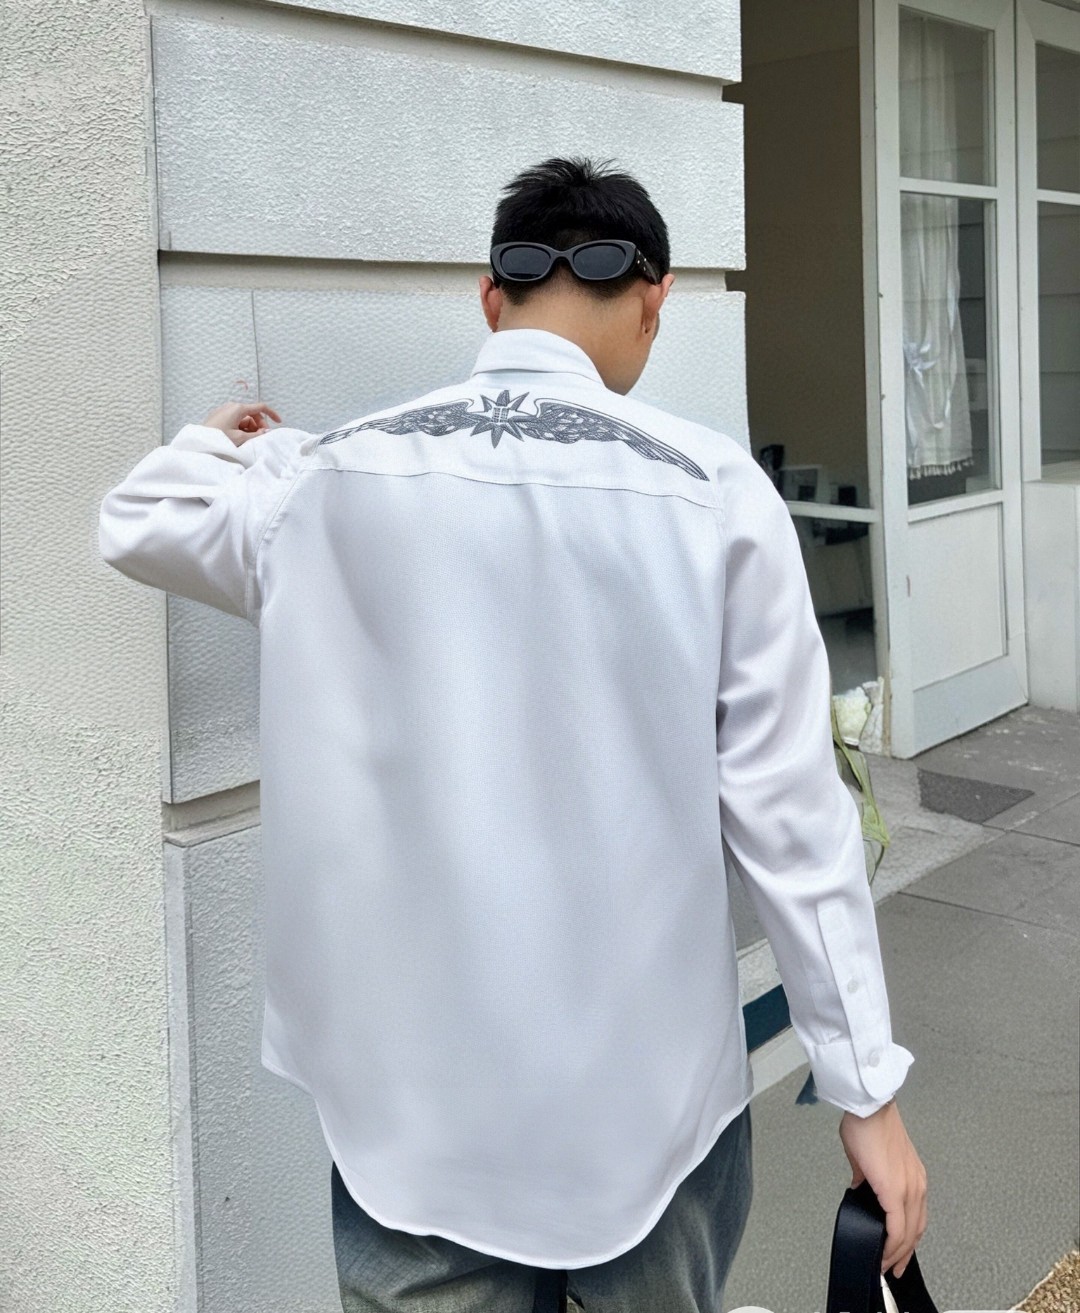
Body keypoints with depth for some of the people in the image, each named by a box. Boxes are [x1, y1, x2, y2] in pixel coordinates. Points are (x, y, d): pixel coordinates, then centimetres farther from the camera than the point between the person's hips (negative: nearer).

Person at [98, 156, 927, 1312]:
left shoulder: (331, 479, -3)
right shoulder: (713, 492, -9)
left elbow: (136, 522, 17)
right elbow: (787, 808, -9)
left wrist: (219, 440, 37)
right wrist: (867, 1085, -1)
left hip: (409, 1098, 1)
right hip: (647, 1092, 0)